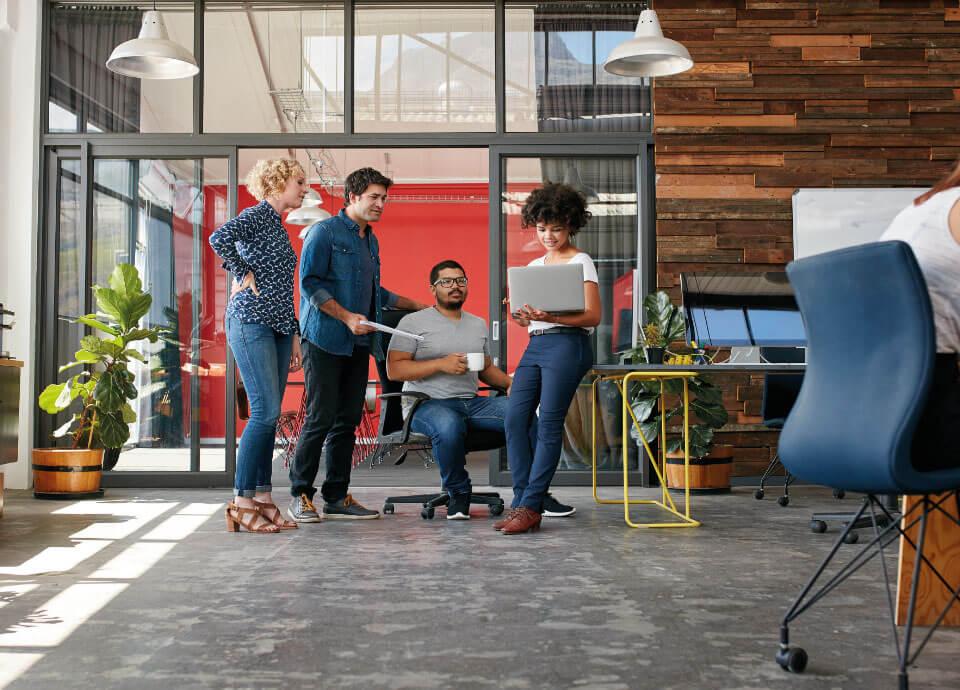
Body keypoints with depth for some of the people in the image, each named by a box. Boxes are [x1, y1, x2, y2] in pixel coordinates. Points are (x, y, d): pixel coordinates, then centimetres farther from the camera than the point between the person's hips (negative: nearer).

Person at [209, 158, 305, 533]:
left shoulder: (278, 226, 23)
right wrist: (245, 275, -13)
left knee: (269, 415, 6)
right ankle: (242, 502, -6)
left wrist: (294, 335, 22)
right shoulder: (257, 215, -4)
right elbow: (220, 238, -25)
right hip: (251, 321, -9)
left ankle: (262, 500, 9)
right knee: (266, 411, -13)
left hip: (279, 327, 9)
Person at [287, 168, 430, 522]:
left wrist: (417, 306, 30)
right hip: (325, 340, -7)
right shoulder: (324, 232, -4)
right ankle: (300, 496, 2)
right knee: (320, 417, -8)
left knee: (348, 420, 6)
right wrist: (347, 317, -20)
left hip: (358, 345, 7)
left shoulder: (371, 240, 21)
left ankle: (337, 497, 12)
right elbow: (311, 283, -12)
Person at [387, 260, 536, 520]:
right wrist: (441, 364, -16)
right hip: (428, 403, -5)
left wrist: (509, 383, 6)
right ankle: (458, 493, -14)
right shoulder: (413, 322, 3)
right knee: (449, 426, -40)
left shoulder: (478, 324, 21)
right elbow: (394, 369, -6)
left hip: (472, 403, 5)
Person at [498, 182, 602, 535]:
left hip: (567, 344, -7)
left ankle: (531, 506, -7)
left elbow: (593, 316, -7)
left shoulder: (581, 262, 1)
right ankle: (522, 502, -2)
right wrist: (523, 317, -2)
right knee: (514, 419, -6)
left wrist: (551, 317, -21)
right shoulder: (533, 266, 21)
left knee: (549, 425, -9)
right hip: (535, 346, 7)